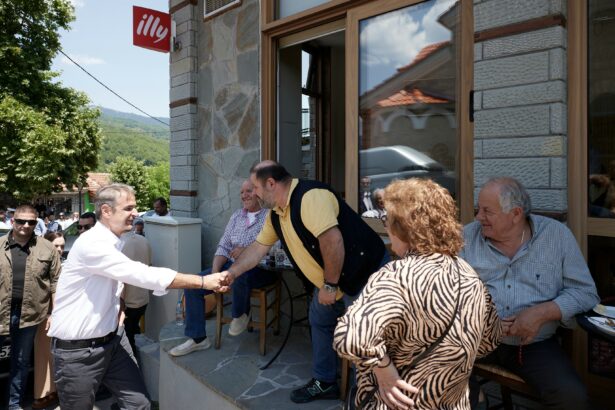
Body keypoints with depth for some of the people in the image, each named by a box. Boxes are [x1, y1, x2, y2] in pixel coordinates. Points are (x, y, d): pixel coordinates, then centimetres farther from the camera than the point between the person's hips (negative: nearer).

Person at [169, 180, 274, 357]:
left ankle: (240, 315, -7)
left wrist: (247, 250, -21)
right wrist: (215, 271, -5)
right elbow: (223, 247, 11)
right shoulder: (236, 216, 16)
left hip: (261, 269, -6)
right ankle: (197, 338, 6)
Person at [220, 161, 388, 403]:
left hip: (365, 273, -10)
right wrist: (232, 272, 12)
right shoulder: (276, 214, 5)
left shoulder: (310, 196, -25)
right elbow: (258, 247, 15)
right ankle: (324, 383, 34)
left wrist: (330, 285, -24)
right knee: (319, 322, 18)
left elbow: (333, 240, -33)